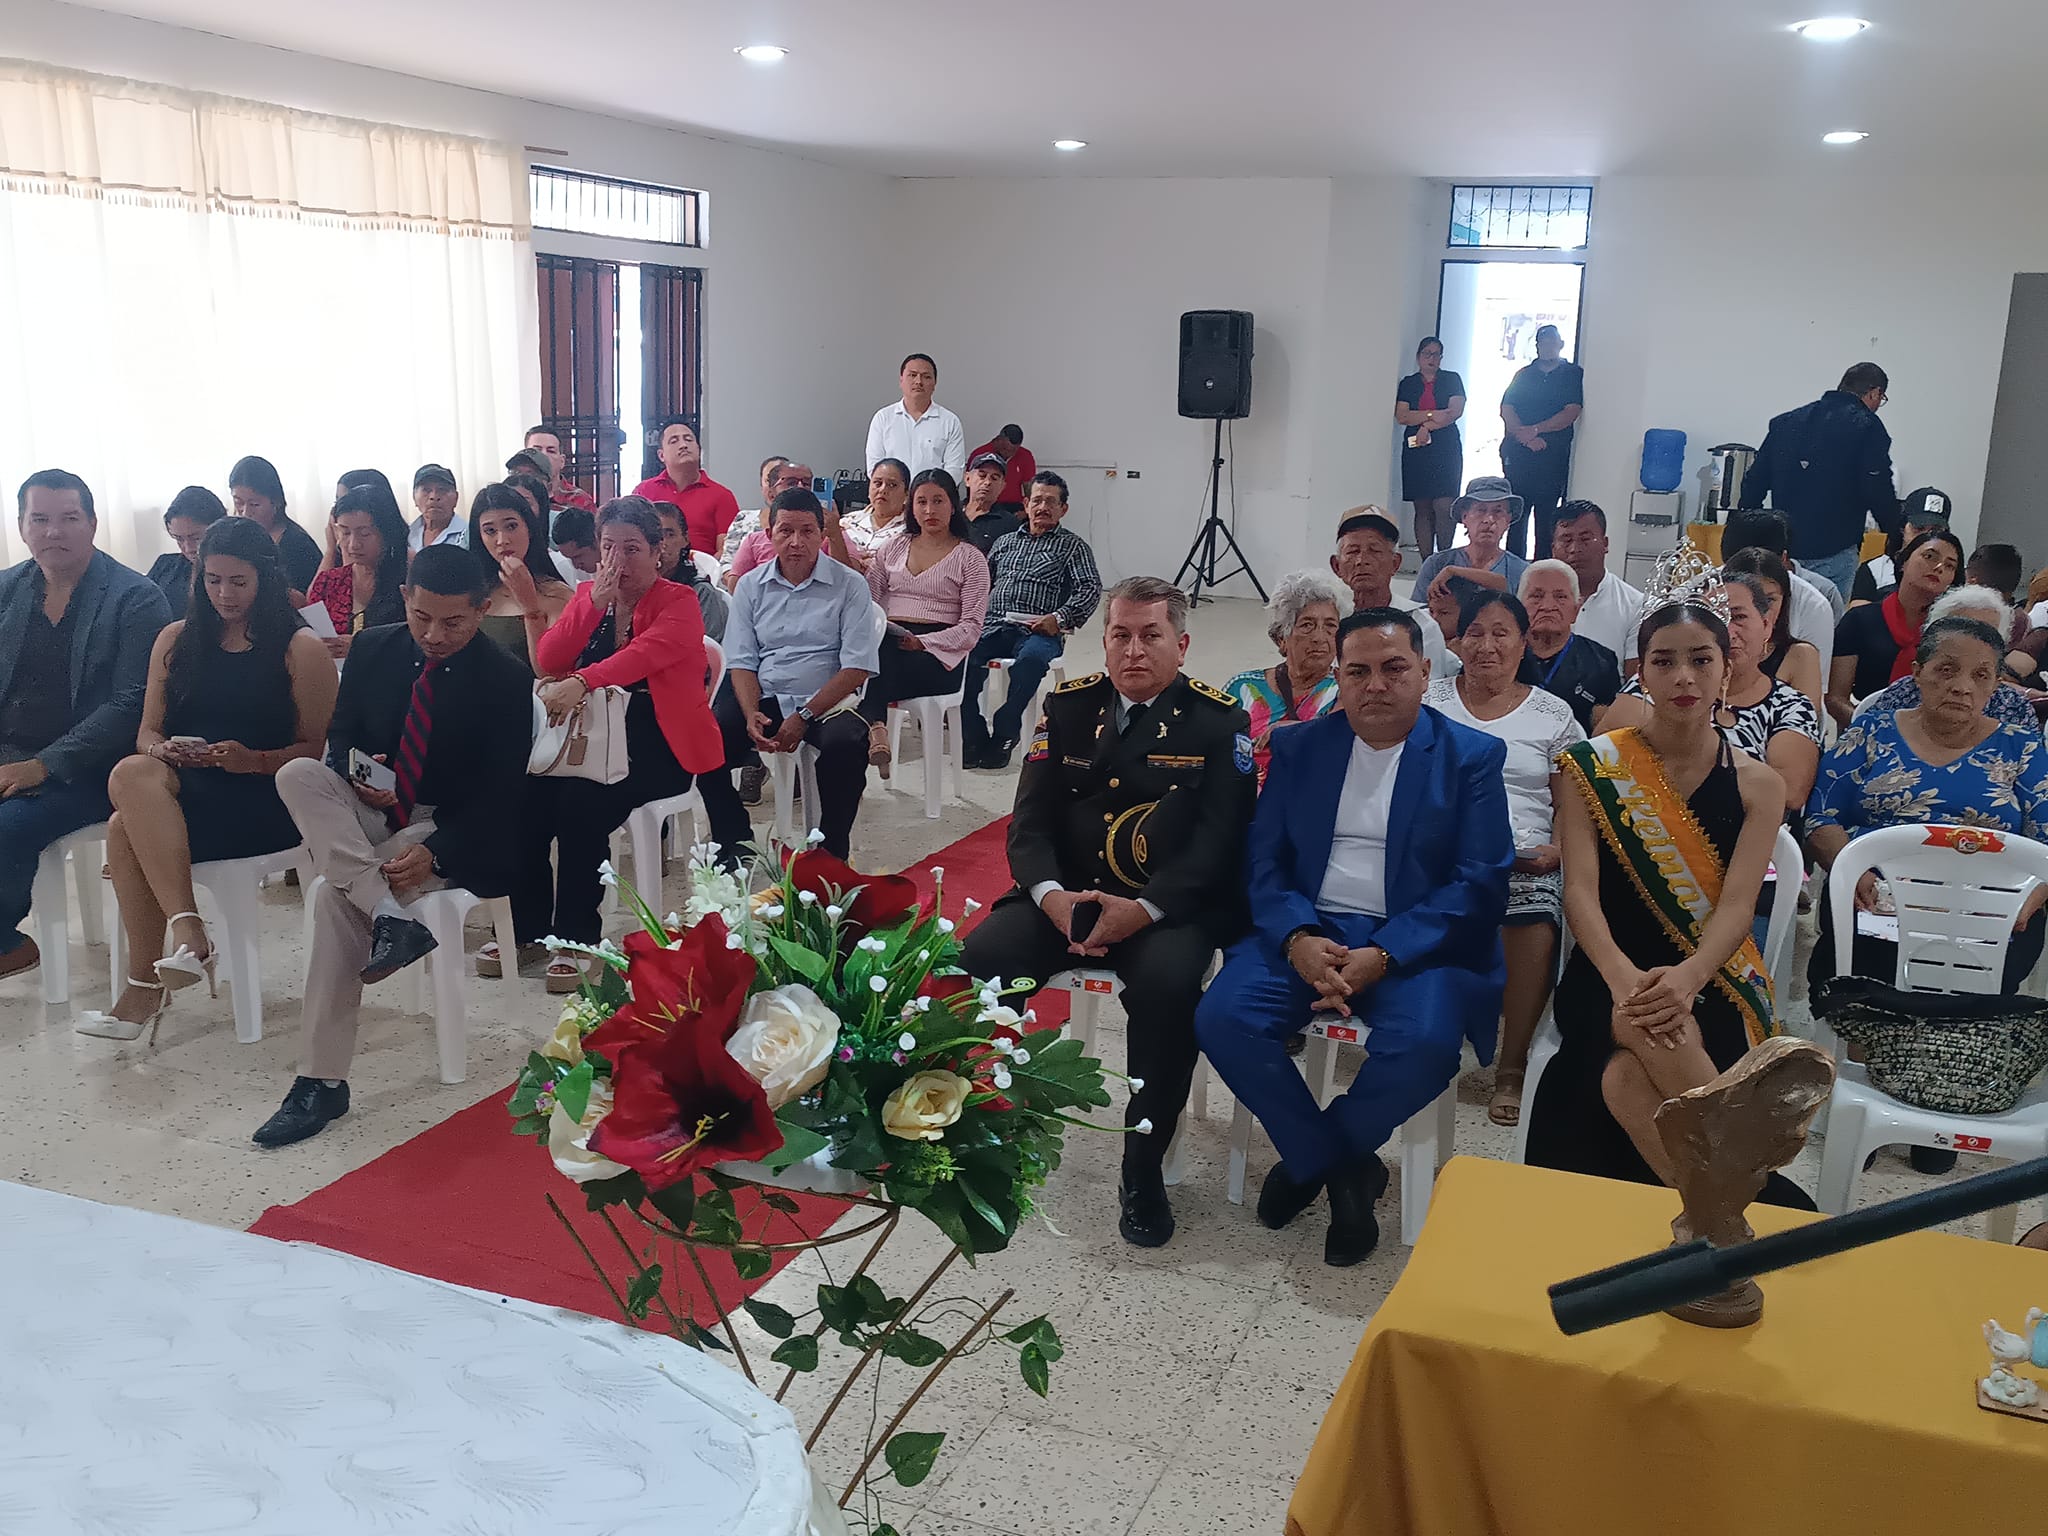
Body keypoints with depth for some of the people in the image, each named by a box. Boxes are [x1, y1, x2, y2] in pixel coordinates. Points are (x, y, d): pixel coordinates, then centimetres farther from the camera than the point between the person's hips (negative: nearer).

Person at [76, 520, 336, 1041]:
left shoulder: (301, 649, 2)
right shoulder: (176, 640, 17)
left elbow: (318, 748, -2)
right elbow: (147, 732, 16)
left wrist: (254, 760, -20)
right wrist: (162, 752, -9)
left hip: (266, 802, -5)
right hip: (185, 794, 5)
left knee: (125, 829, -29)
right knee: (132, 773, -32)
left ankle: (145, 984, -23)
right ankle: (185, 929, -36)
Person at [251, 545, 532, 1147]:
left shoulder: (507, 681, -11)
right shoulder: (373, 649, 3)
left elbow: (501, 798, -13)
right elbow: (340, 736, 13)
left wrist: (433, 851, -28)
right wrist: (355, 773, -12)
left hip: (450, 832, -5)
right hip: (370, 811, 6)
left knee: (334, 895, -30)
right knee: (297, 774, -26)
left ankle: (322, 1082, -25)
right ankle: (388, 918, -38)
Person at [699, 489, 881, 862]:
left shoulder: (849, 586, -1)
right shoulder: (750, 586, 10)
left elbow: (858, 667, -7)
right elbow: (741, 661, 7)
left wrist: (804, 717, -15)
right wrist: (751, 715, -13)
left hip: (825, 702, -3)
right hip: (763, 700, 3)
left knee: (847, 745, -35)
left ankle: (831, 855, -13)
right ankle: (735, 843, 0)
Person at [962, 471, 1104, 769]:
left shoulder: (1073, 545, 16)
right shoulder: (1005, 542, 29)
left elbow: (1091, 588, 2)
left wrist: (1060, 617, -15)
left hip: (1039, 632, -3)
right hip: (993, 626, 3)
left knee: (1030, 658, -40)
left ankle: (1003, 736, -27)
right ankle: (975, 738, -23)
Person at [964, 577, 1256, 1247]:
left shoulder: (1218, 722, 0)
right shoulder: (1068, 706, 9)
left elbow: (1218, 839, -9)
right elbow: (1030, 819, 4)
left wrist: (1144, 910, -23)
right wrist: (1051, 894, -17)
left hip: (1168, 907, -3)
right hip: (1064, 896, 3)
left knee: (1167, 982, -34)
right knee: (980, 957, -23)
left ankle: (1143, 1166, -15)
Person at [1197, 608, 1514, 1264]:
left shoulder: (1472, 756, 3)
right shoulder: (1298, 747, 11)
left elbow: (1480, 883, -6)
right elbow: (1264, 858, 5)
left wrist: (1383, 956, -18)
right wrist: (1297, 938, -16)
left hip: (1416, 940, -2)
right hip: (1306, 931, 3)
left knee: (1426, 1042, -33)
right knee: (1222, 1017, -24)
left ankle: (1313, 1158, -2)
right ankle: (1343, 1170, -3)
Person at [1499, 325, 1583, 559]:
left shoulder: (1573, 374, 8)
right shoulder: (1524, 375, 17)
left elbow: (1571, 412, -5)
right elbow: (1506, 409, 4)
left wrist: (1535, 430, -14)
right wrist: (1526, 437, -12)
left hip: (1553, 455, -2)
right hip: (1518, 454, 3)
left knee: (1547, 517, -3)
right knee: (1516, 514, 1)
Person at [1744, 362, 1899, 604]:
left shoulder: (1784, 422, 14)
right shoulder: (1866, 427, -4)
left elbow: (1753, 484, 14)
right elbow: (1879, 493, -11)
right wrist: (1898, 535, 3)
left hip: (1783, 547, 6)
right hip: (1833, 554, -6)